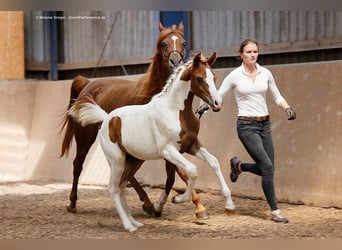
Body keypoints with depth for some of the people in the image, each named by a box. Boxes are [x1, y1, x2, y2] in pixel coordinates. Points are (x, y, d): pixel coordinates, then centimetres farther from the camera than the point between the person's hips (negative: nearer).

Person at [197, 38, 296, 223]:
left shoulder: (266, 73, 4)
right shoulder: (234, 76, -6)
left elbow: (277, 97, 12)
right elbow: (218, 96, -1)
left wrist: (287, 108, -7)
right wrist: (205, 106, -22)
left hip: (265, 124, 5)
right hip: (247, 126, -5)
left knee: (267, 169, 6)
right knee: (267, 166, -15)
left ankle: (238, 166, 36)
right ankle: (275, 211, -5)